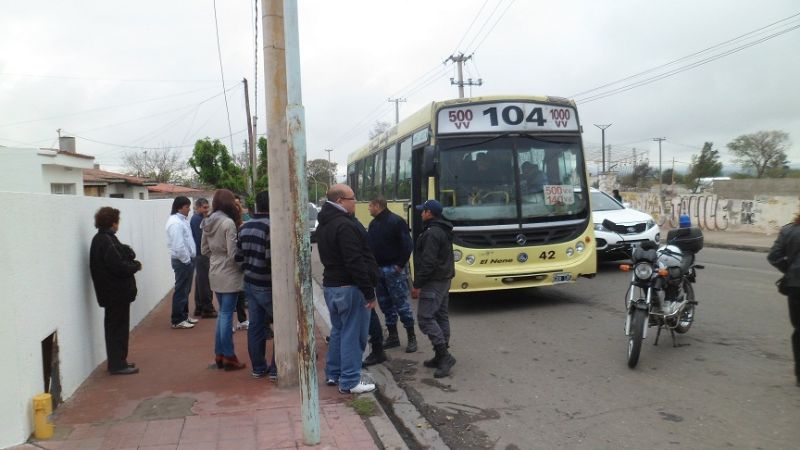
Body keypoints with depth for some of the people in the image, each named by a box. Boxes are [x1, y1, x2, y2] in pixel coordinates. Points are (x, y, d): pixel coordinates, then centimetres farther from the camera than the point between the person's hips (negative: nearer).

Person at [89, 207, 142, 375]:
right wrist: (136, 265, -9)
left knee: (115, 326, 17)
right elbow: (118, 266, -24)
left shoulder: (101, 239, 12)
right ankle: (117, 364, 7)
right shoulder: (106, 241, -19)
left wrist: (131, 263, -5)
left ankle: (117, 361, 28)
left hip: (113, 292, 10)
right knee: (118, 327, -1)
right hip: (116, 292, -10)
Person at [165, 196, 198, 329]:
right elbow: (178, 245, -24)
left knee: (185, 290, 17)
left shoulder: (182, 220, 14)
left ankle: (184, 315, 27)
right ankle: (177, 321, 3)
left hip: (187, 260, 10)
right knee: (180, 290, -3)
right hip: (182, 261, -10)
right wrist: (187, 260, -17)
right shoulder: (175, 222, -18)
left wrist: (190, 259, 13)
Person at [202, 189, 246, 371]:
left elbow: (204, 250, 13)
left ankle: (219, 354, 24)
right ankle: (228, 357, 9)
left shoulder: (208, 223, 7)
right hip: (229, 274, -8)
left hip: (215, 273, 8)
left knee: (222, 313, 17)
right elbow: (233, 254, -18)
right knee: (227, 315, 0)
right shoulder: (229, 223, -17)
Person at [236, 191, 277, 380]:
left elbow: (238, 256, 11)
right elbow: (272, 259, -25)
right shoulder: (271, 226, -19)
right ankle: (276, 370, 7)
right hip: (267, 286, -8)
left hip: (250, 283, 8)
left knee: (255, 325, 14)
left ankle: (258, 368, 23)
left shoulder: (244, 227, 6)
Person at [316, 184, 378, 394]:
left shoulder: (324, 225, 13)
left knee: (338, 330, 20)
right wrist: (369, 292, -19)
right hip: (350, 288, -10)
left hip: (330, 284, 10)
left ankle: (332, 374, 29)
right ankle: (349, 382, 5)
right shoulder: (345, 225, -20)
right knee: (353, 334, -2)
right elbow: (356, 262, -24)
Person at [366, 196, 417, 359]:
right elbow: (370, 246, 16)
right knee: (385, 304, 12)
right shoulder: (373, 224, 12)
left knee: (402, 304, -3)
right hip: (378, 270, 8)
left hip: (393, 270, -8)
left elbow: (407, 245, -16)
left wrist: (400, 265, -16)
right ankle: (393, 337, 23)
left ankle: (411, 338, 7)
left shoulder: (396, 221, -12)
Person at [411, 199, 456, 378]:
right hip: (444, 279, 10)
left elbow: (428, 262, -23)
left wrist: (417, 285, -19)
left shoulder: (432, 233, -18)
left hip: (433, 282, -10)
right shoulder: (444, 231, 15)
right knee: (441, 316, 11)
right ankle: (442, 357, 16)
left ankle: (444, 356, -11)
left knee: (425, 318, -9)